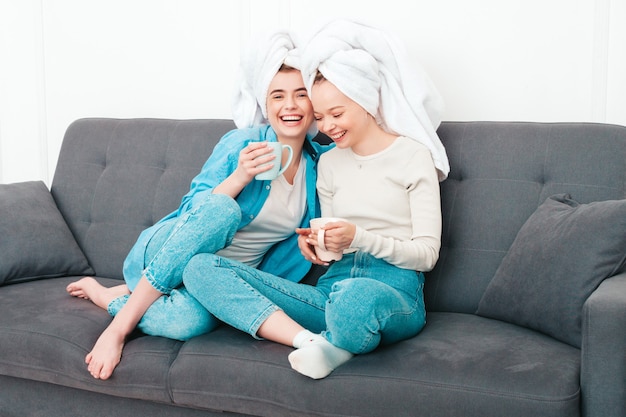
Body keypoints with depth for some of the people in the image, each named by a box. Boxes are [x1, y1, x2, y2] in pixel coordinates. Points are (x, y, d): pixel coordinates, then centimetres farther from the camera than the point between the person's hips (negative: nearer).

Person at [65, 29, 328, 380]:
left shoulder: (318, 163, 2)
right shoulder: (241, 143, -10)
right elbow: (193, 214, -10)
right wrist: (240, 177, -26)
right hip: (167, 256, -3)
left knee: (192, 321, -36)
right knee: (221, 209, -38)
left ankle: (113, 297, -3)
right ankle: (119, 326, -26)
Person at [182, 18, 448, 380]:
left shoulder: (412, 156, 2)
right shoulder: (329, 163, 18)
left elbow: (427, 253, -2)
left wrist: (360, 237, -16)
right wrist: (315, 245, -4)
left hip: (395, 292, -5)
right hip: (333, 288, 6)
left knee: (357, 295, -47)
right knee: (201, 268, -13)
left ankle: (331, 346, -11)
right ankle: (313, 342, -28)